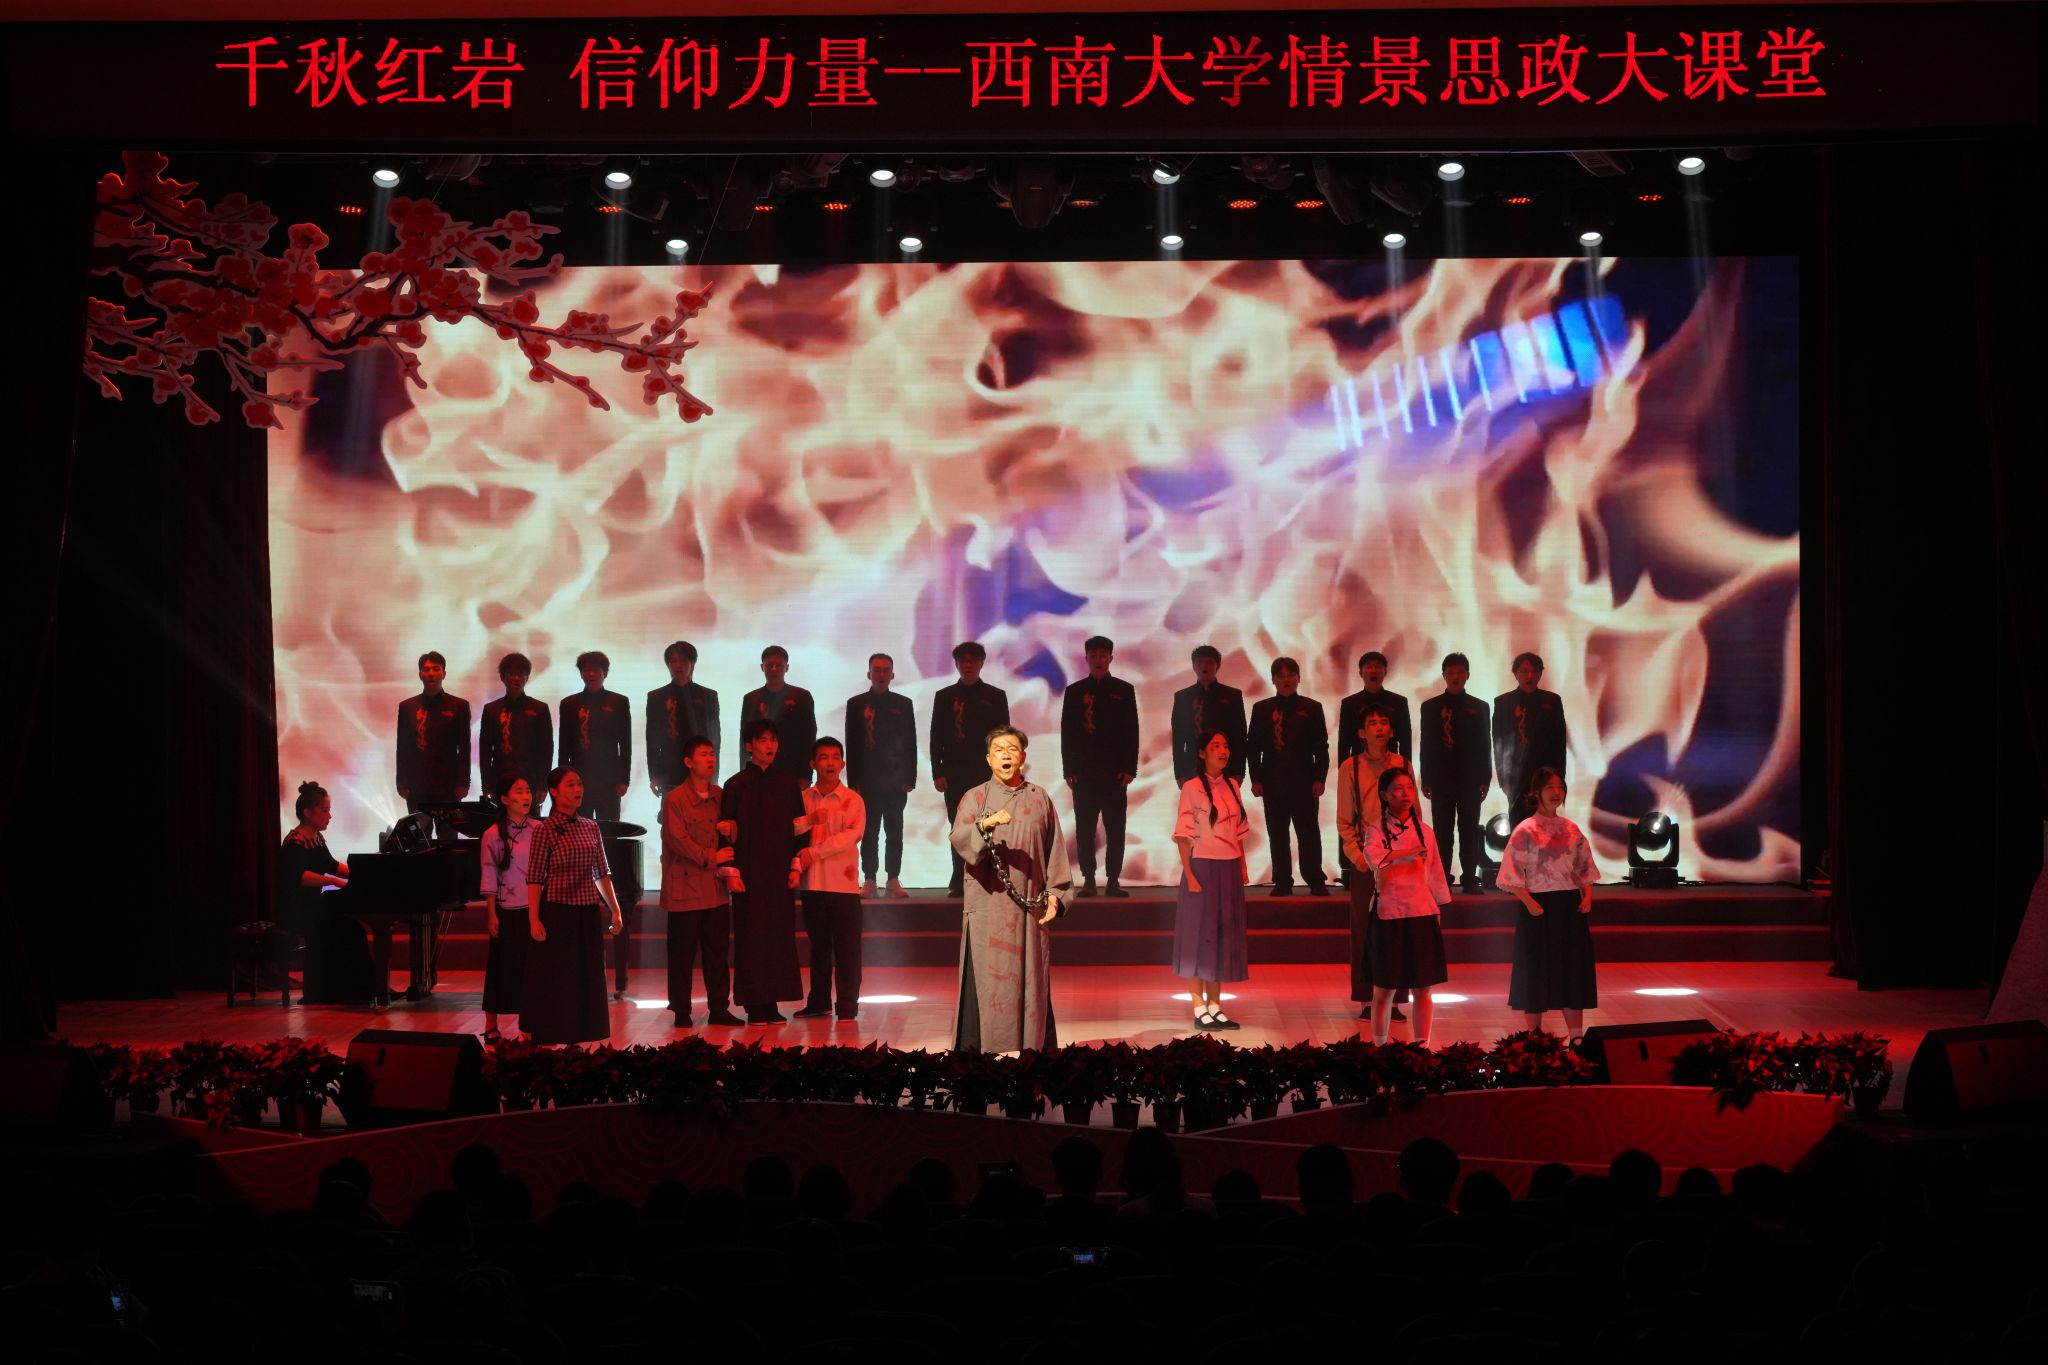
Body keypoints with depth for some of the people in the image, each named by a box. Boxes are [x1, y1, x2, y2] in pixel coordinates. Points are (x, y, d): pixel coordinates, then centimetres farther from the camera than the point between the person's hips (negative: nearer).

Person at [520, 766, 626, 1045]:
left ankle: (579, 1039, 14)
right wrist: (534, 920, -16)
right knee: (555, 981, -1)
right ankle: (549, 1046, 6)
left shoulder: (591, 828, 9)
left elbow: (602, 874, 14)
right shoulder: (545, 830, -7)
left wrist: (615, 910, 11)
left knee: (587, 981, 7)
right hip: (557, 914, -5)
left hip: (588, 915, 5)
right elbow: (535, 879, -10)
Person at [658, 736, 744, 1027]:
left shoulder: (719, 796, 11)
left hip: (715, 887, 6)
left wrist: (728, 869, -1)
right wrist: (710, 857, -13)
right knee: (683, 953, 0)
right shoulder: (674, 799, -8)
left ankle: (719, 1009, 15)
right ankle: (681, 1011, 9)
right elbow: (677, 839, -14)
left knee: (718, 951, 7)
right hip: (685, 888, -6)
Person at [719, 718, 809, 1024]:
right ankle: (754, 1006, 2)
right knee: (751, 937, -3)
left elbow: (799, 827, 10)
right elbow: (727, 831, -3)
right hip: (749, 872, -3)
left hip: (780, 872, 3)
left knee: (780, 936, 2)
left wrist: (796, 866, 2)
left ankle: (771, 1004, 7)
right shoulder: (736, 785, -1)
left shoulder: (787, 784, 8)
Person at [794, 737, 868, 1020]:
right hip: (812, 883, 3)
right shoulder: (802, 798, 10)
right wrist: (808, 821, -17)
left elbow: (852, 835, -12)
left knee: (847, 948, -2)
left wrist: (814, 852, -15)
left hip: (843, 883, -3)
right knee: (818, 946, 10)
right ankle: (819, 1002, 18)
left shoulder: (853, 800, 1)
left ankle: (848, 1005, 2)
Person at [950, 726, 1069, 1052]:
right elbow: (959, 840, -13)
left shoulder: (1039, 798, 12)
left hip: (1030, 909, 2)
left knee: (1031, 983, 1)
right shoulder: (974, 798, 4)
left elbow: (1055, 852, 11)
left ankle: (1033, 1050, 4)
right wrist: (986, 824, -32)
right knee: (986, 982, -5)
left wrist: (1054, 894, 0)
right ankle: (978, 1052, -4)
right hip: (988, 908, -2)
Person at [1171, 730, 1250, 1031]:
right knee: (1199, 936, -2)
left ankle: (1215, 1006, 14)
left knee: (1223, 936, 8)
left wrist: (1243, 868, 10)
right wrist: (1189, 874, -15)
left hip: (1230, 870, 6)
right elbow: (1183, 835, -9)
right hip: (1203, 867, -6)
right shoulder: (1192, 788, -7)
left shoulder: (1233, 787, 10)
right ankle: (1200, 1010, 2)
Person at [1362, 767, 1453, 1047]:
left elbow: (1434, 873, 13)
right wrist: (1405, 854, -35)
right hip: (1388, 915, -3)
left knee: (1422, 988, 2)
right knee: (1384, 990, 2)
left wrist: (1438, 913, 10)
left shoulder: (1424, 831, 9)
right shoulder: (1377, 830, -2)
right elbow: (1373, 857, -23)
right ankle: (1379, 1048, 11)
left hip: (1422, 915, 3)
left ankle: (1422, 1046, 7)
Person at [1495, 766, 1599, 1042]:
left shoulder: (1571, 829, 9)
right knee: (1537, 971, 3)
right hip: (1539, 908, -5)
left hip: (1570, 907, 5)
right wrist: (1530, 903, -19)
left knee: (1573, 970, 7)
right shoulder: (1526, 831, -6)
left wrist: (1588, 896, -2)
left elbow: (1585, 867, 13)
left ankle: (1577, 1038, 13)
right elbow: (1513, 875, -10)